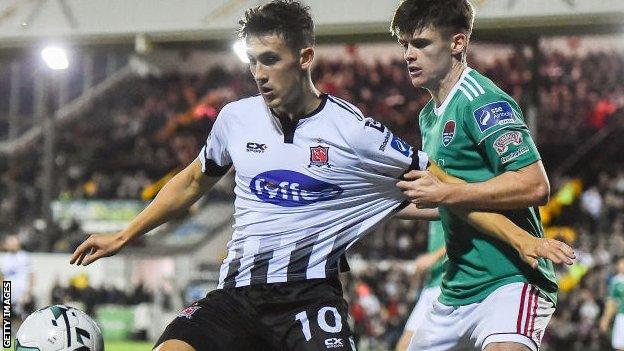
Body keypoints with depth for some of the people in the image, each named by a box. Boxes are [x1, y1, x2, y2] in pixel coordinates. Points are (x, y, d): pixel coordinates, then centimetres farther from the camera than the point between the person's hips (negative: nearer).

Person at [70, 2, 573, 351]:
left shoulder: (354, 132, -4)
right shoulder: (236, 119, 8)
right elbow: (194, 181, 27)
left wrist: (520, 237, -5)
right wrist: (124, 236, 30)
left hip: (311, 296, -3)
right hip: (237, 293, 4)